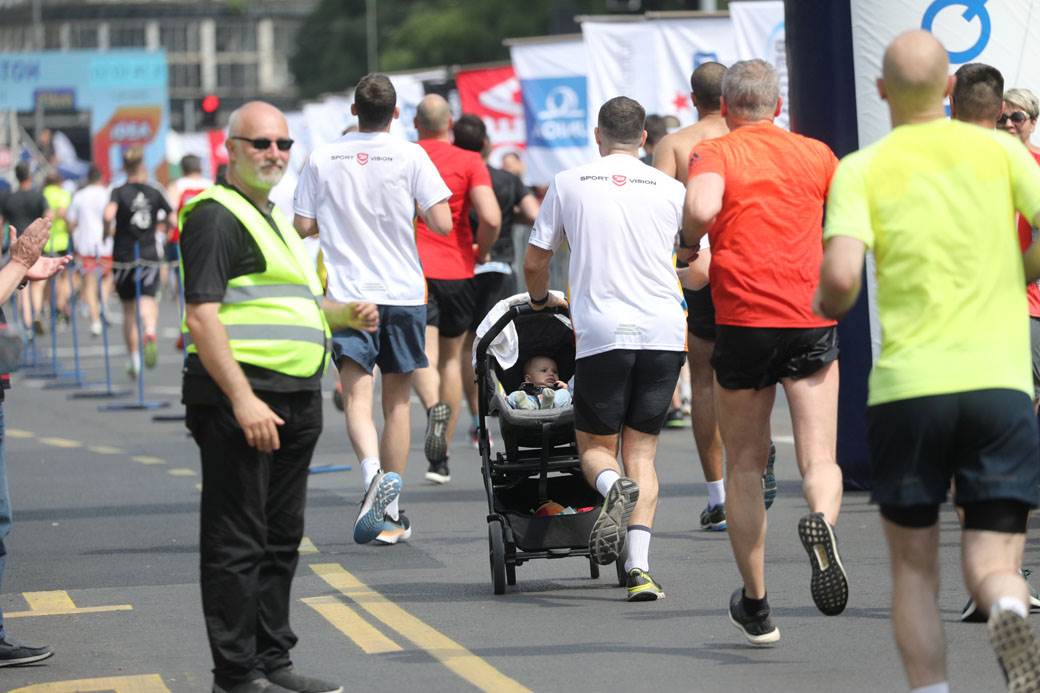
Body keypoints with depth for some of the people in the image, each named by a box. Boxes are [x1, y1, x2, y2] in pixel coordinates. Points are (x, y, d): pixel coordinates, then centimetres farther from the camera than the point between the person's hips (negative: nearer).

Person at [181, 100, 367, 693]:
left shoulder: (274, 217, 21)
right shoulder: (216, 216, -9)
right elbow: (202, 315, -18)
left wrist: (346, 314, 14)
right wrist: (242, 400, -24)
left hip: (294, 398, 10)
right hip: (239, 395, -10)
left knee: (281, 537, 15)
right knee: (237, 542, -5)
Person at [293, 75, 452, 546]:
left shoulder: (321, 158, 1)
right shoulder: (410, 157, -4)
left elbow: (303, 227, 3)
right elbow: (442, 224, -8)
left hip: (347, 293, 0)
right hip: (403, 291, 0)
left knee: (357, 395, -6)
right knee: (397, 399, 11)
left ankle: (373, 472, -34)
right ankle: (390, 513, 15)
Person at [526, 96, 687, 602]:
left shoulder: (569, 184, 8)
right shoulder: (670, 189, 9)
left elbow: (534, 262, 12)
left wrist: (541, 300, 33)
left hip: (601, 332, -1)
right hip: (664, 331, 1)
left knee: (594, 446, 12)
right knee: (642, 450, 9)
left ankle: (613, 487, -24)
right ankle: (639, 567, -6)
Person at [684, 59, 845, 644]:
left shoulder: (715, 153, 0)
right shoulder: (816, 155, 10)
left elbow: (701, 207, -21)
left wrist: (689, 242, -1)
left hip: (743, 320, -1)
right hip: (812, 319, 1)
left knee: (746, 466, 12)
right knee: (820, 458, -1)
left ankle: (756, 607, 17)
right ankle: (823, 519, -37)